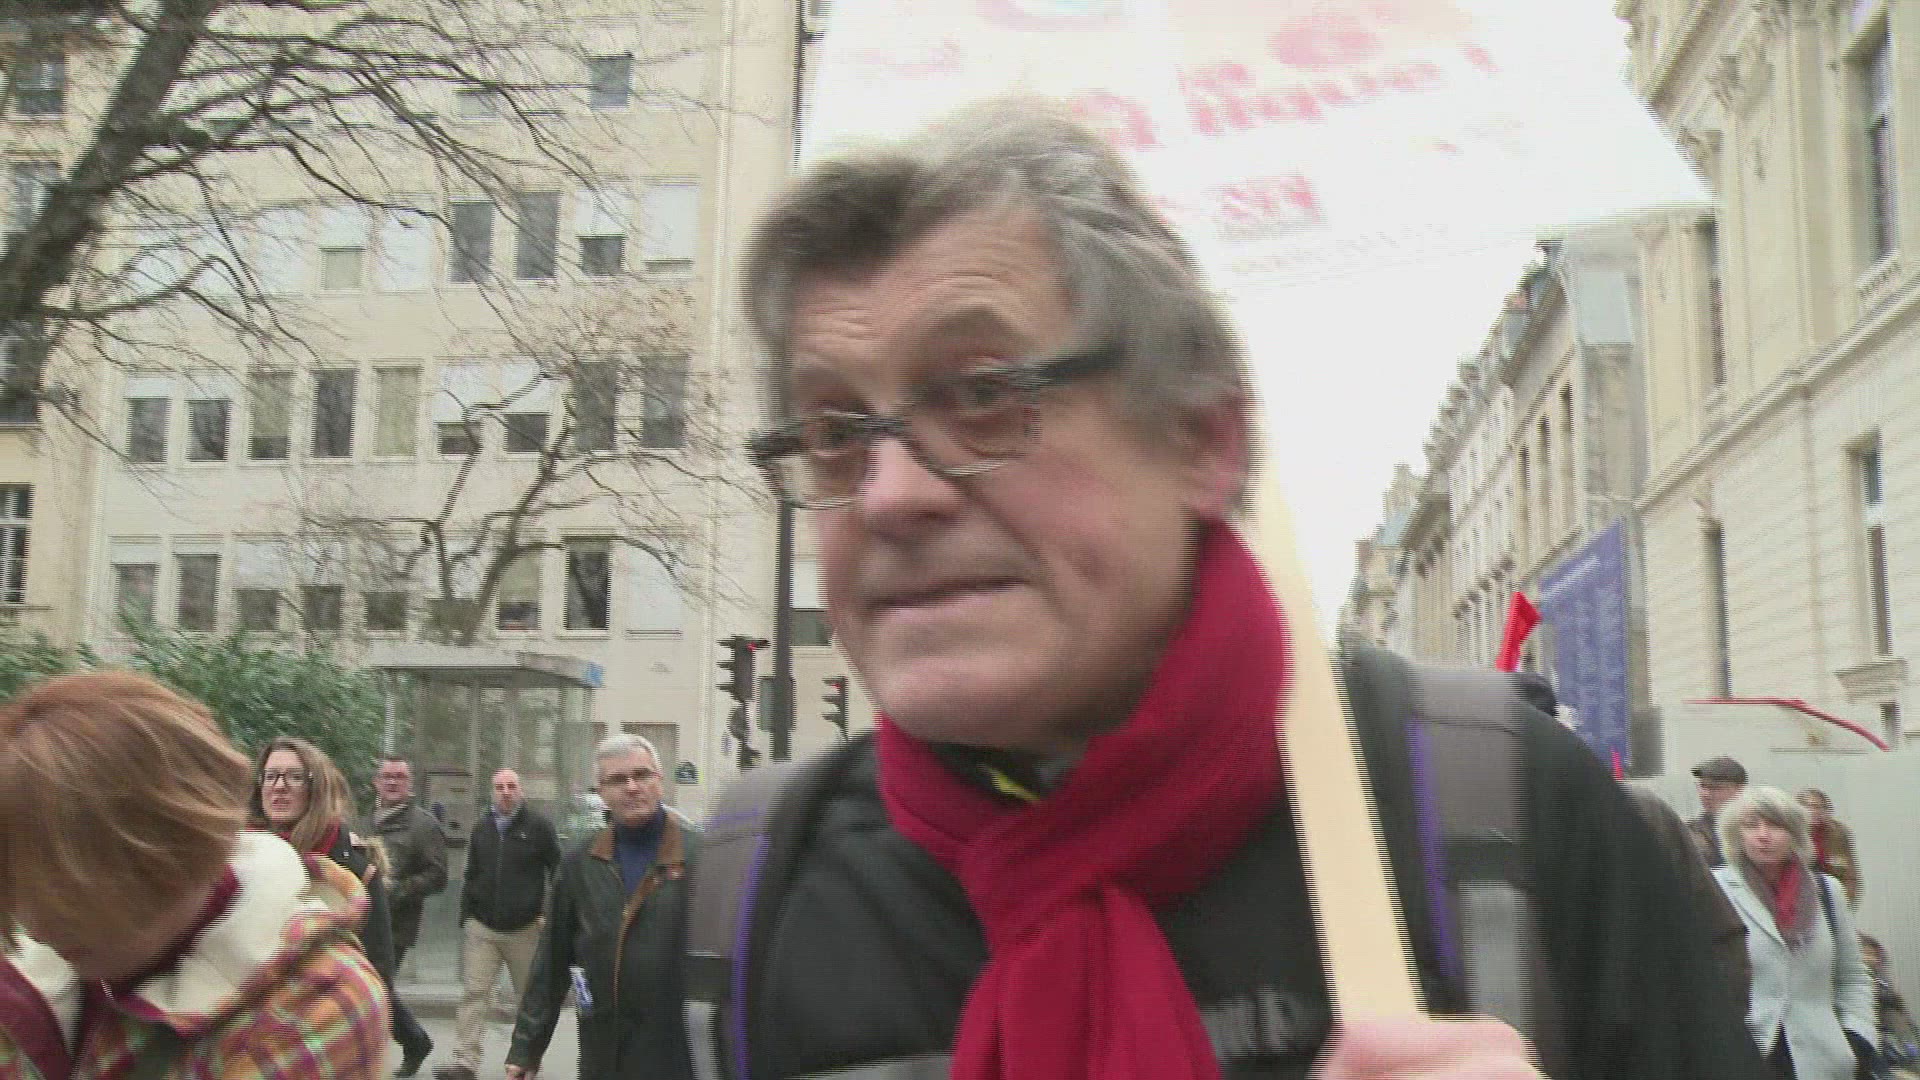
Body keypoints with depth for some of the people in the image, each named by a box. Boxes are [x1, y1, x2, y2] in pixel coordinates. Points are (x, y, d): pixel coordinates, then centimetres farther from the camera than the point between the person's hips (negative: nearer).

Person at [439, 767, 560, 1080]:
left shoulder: (538, 827, -1)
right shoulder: (480, 829, 11)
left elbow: (559, 872, 0)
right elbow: (471, 876, 18)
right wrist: (465, 918, 13)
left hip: (525, 929, -3)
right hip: (482, 928, 3)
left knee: (529, 996, 8)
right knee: (474, 993, -6)